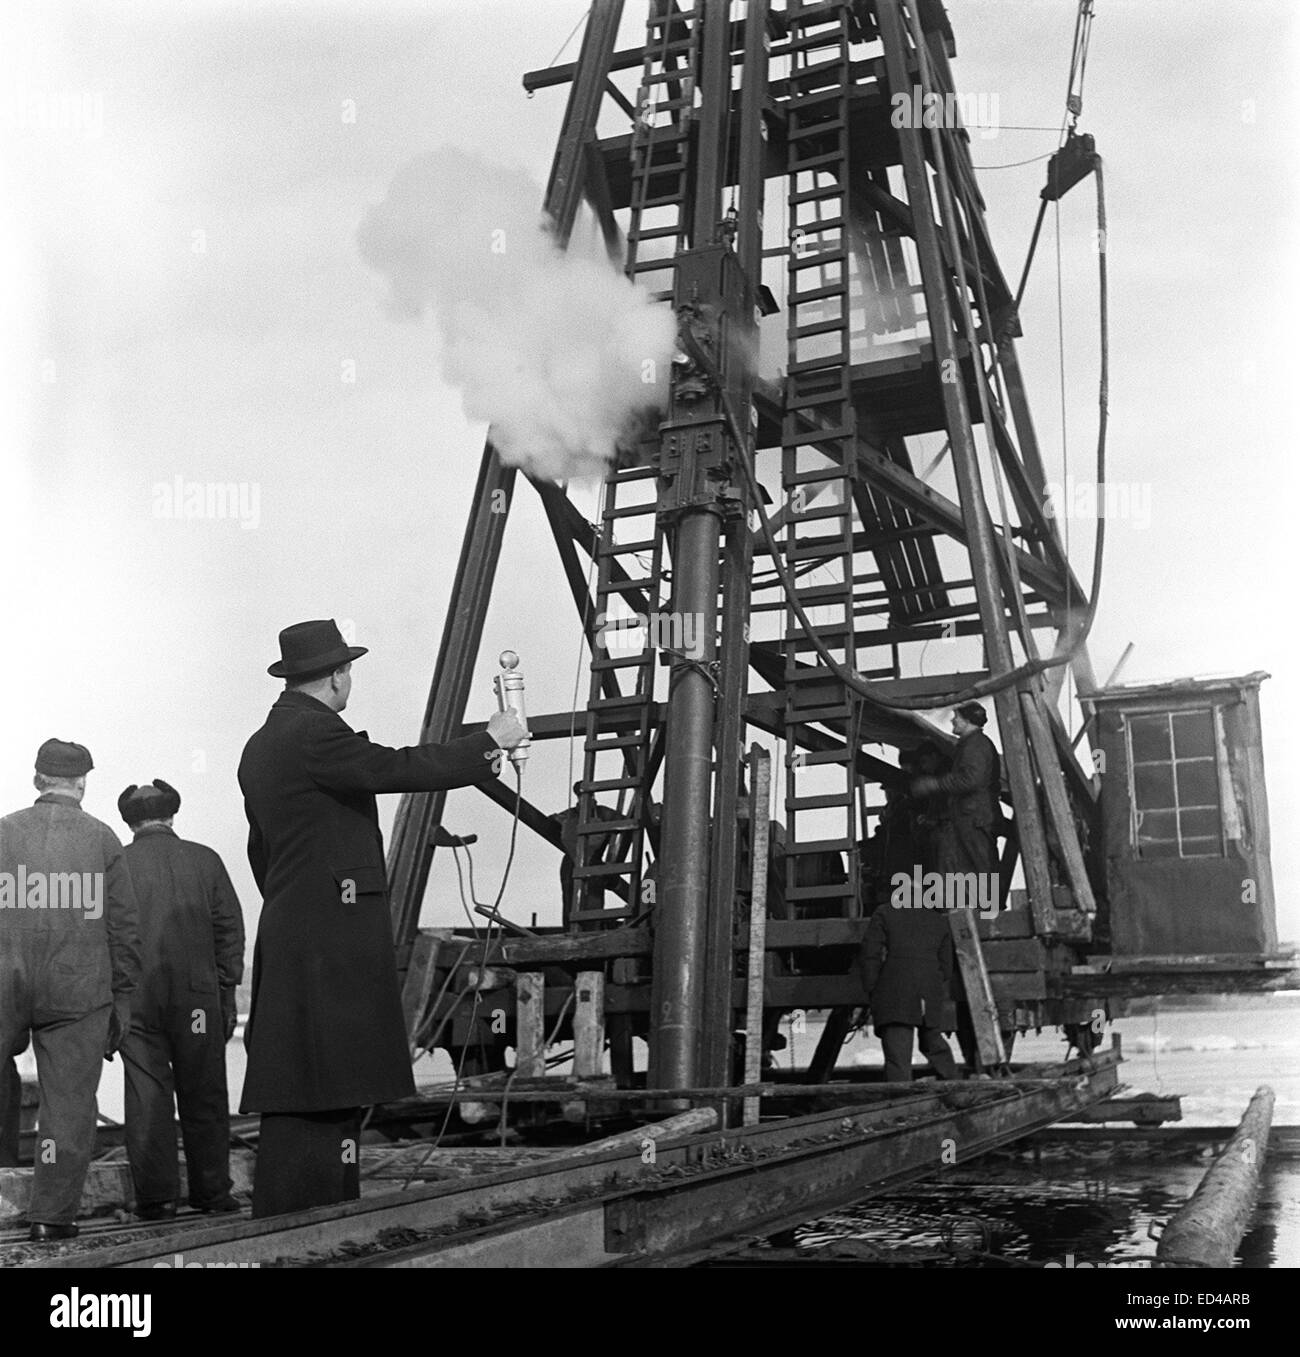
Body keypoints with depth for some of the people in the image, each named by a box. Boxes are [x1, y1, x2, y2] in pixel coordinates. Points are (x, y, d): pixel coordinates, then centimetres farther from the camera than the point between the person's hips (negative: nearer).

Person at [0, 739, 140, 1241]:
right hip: (78, 992, -1)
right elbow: (123, 926, 2)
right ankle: (52, 1214, 9)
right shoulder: (102, 839, 1)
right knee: (68, 1104, 6)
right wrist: (123, 995, 9)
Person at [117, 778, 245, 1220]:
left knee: (147, 1097, 4)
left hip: (136, 999, 0)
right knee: (204, 1096, 9)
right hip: (197, 995, 1)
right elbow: (230, 933, 3)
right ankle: (211, 1191, 13)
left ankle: (155, 1196, 4)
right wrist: (227, 999, 8)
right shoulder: (205, 861, 3)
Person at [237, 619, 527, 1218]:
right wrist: (489, 742, -5)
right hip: (331, 939, -10)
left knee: (325, 1098, 12)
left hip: (290, 934, 10)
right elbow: (399, 769, -15)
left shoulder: (260, 745, 19)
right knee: (317, 1095, -8)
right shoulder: (316, 733, -12)